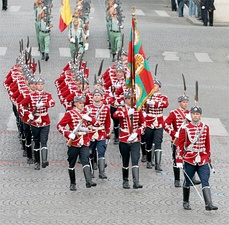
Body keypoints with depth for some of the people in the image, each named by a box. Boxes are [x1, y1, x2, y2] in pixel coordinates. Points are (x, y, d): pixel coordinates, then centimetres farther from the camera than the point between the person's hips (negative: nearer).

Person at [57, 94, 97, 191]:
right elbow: (59, 126, -5)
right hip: (73, 142, -3)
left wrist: (89, 118, -11)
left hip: (85, 143, 3)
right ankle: (72, 184, 16)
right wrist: (69, 134, -17)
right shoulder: (70, 113, -1)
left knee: (85, 161, -13)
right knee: (72, 164, 5)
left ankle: (89, 181, -26)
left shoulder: (85, 113, 14)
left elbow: (94, 122, 10)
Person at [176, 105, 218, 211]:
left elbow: (207, 144, 15)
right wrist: (179, 160, -6)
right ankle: (185, 202, 28)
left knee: (205, 181, -8)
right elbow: (180, 145, -3)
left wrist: (208, 158, 17)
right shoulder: (185, 128, -4)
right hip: (189, 160, -2)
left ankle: (208, 204, -16)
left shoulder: (205, 127, 7)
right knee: (188, 182, 10)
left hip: (203, 160, 2)